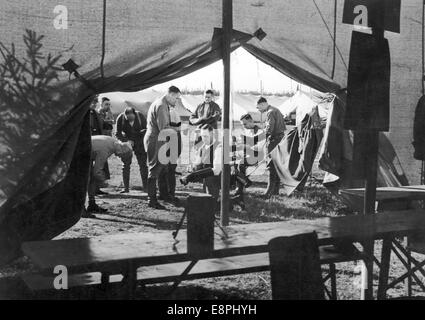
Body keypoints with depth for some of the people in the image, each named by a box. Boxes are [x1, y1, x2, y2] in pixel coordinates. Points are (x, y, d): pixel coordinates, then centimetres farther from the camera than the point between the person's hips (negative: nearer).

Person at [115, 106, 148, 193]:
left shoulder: (140, 117, -17)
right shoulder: (120, 118, -17)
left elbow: (146, 130, -4)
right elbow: (118, 133, -8)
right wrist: (127, 141, -20)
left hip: (139, 142, 0)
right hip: (126, 142, 0)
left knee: (143, 164, -5)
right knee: (126, 164, -4)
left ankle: (145, 187, -1)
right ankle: (126, 188, -1)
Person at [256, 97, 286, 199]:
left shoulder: (270, 112, -13)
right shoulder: (276, 110, 18)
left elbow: (269, 129, -23)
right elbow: (284, 127, 21)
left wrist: (264, 131, -2)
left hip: (273, 140, -10)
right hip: (280, 139, 10)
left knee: (271, 165, -10)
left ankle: (270, 191, -11)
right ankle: (276, 189, 19)